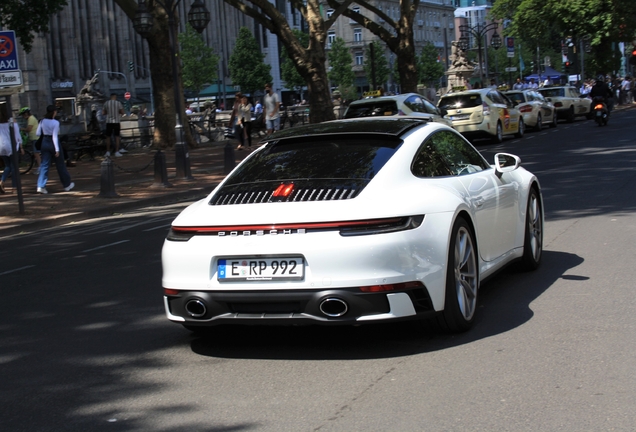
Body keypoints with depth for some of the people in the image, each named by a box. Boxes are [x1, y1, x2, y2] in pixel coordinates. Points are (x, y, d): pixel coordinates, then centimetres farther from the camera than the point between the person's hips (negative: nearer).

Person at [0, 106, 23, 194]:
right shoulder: (12, 122, -9)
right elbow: (17, 135, -5)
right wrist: (21, 147, 4)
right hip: (11, 146, -3)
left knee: (8, 166, 17)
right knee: (13, 166, 6)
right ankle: (14, 187, 6)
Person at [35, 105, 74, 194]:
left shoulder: (42, 121, 0)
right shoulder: (55, 123, -14)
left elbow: (38, 133, 1)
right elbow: (55, 136, -18)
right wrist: (57, 149, -18)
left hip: (45, 142, 4)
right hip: (53, 143, -4)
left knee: (44, 165, 5)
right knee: (60, 165, 10)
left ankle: (41, 186, -8)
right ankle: (67, 185, 23)